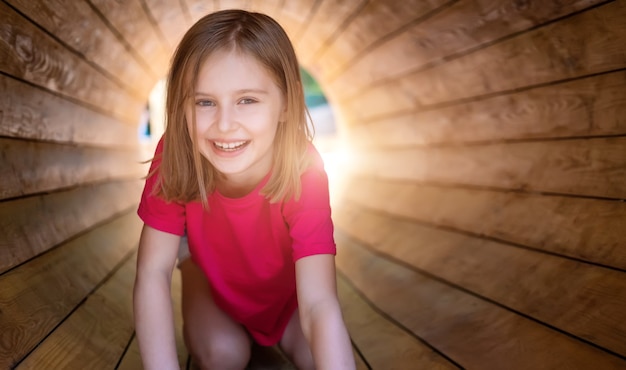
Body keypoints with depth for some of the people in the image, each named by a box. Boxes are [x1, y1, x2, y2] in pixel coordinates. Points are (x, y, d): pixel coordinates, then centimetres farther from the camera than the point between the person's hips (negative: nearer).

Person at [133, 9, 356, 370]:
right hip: (212, 281, 0)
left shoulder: (304, 171, -36)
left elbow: (319, 304, -44)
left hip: (286, 291, 0)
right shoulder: (174, 158, -31)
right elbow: (153, 273, -33)